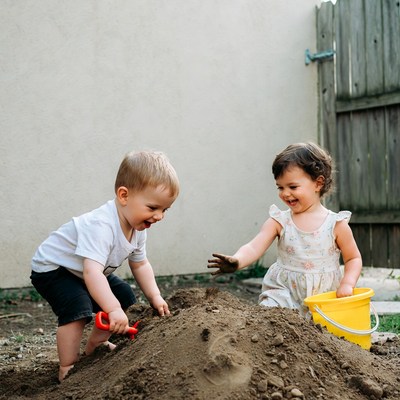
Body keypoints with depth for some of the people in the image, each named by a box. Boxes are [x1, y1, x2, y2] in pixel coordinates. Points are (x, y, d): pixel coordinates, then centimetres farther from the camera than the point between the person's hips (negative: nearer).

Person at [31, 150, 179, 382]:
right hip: (52, 268, -9)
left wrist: (155, 296, -5)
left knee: (125, 297, 12)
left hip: (85, 274, 9)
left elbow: (140, 264, 5)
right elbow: (92, 272, -48)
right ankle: (67, 368, -16)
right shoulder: (101, 226, -40)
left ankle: (95, 346, 27)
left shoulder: (138, 228, -9)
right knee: (78, 309, -30)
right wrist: (113, 309, -55)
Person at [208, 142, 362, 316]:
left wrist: (347, 283, -9)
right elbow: (254, 247, -12)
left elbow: (353, 258, 7)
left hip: (325, 297, 0)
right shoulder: (279, 221, -1)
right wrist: (237, 261, -32)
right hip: (284, 293, 0)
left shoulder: (336, 224, -3)